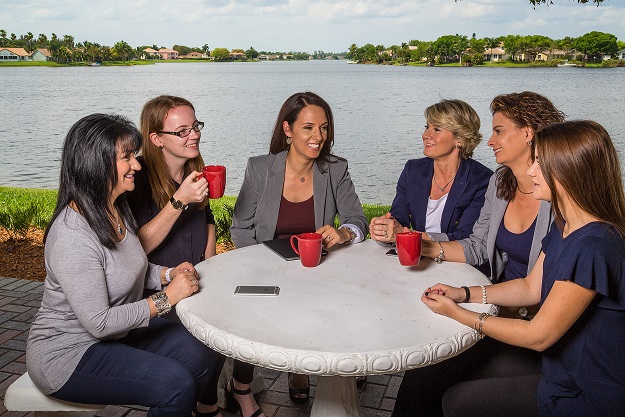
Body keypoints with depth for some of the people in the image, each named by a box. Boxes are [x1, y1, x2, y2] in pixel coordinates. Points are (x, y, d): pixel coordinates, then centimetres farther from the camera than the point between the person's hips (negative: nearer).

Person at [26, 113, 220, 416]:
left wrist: (169, 274, -4)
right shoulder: (72, 236, -29)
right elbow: (99, 323, -27)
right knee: (176, 385, -21)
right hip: (68, 352, -8)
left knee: (201, 354, -6)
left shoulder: (117, 209, 0)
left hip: (117, 331, 9)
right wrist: (167, 298, -22)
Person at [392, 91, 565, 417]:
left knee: (432, 374, -15)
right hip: (502, 302, 6)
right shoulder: (499, 182, 6)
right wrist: (432, 249, -3)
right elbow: (477, 246, 12)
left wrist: (519, 311, -22)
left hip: (537, 324, -6)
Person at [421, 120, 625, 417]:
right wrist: (462, 293, 0)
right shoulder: (564, 228, 3)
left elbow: (538, 336, -23)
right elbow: (531, 288, 12)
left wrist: (457, 313, -14)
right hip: (566, 374, 9)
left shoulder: (593, 247, -29)